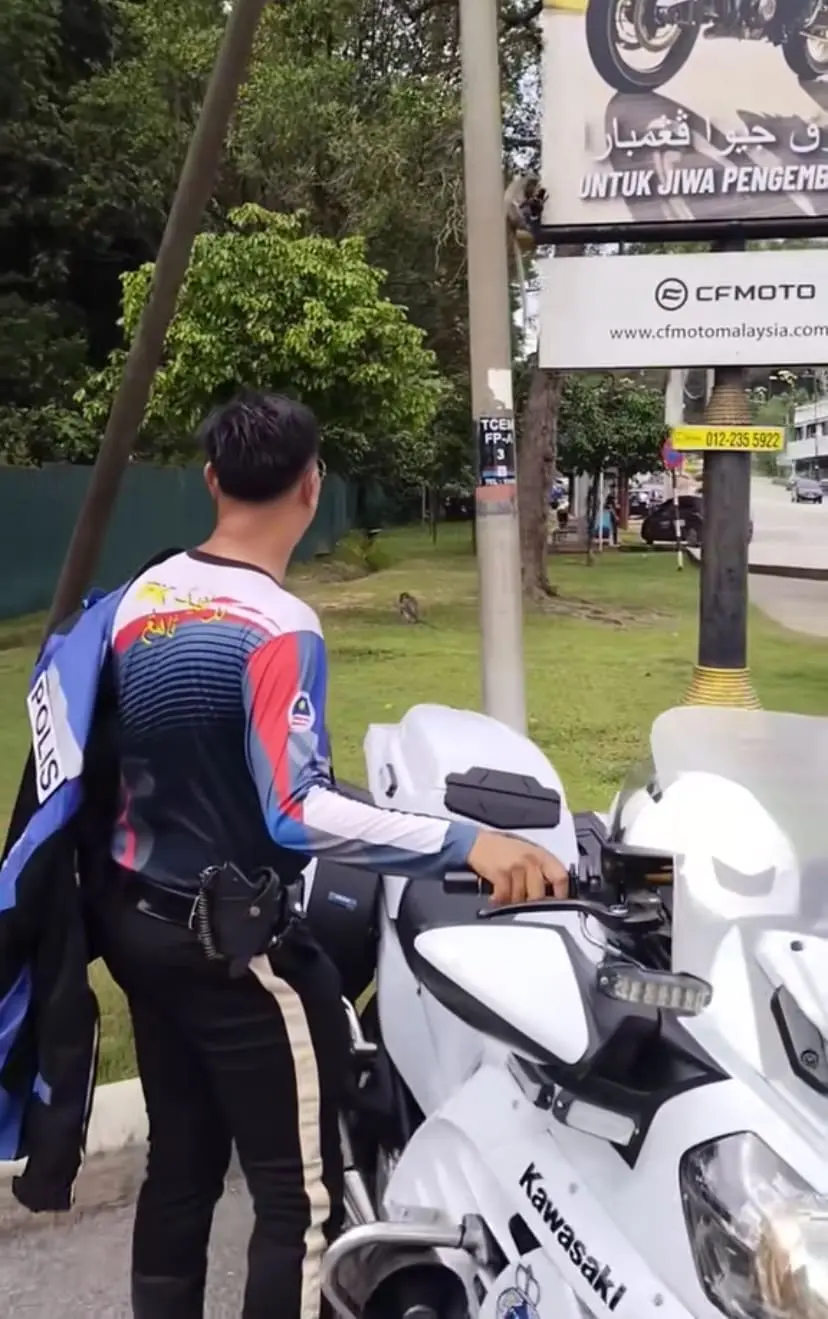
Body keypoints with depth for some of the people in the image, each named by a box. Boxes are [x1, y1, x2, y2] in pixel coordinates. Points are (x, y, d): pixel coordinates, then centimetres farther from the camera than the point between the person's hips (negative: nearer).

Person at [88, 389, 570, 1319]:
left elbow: (121, 757, 10)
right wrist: (466, 842, -34)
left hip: (136, 921, 8)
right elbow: (296, 815, -31)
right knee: (299, 1196, 5)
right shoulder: (277, 629, -22)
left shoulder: (140, 597, 1)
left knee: (178, 1164, 22)